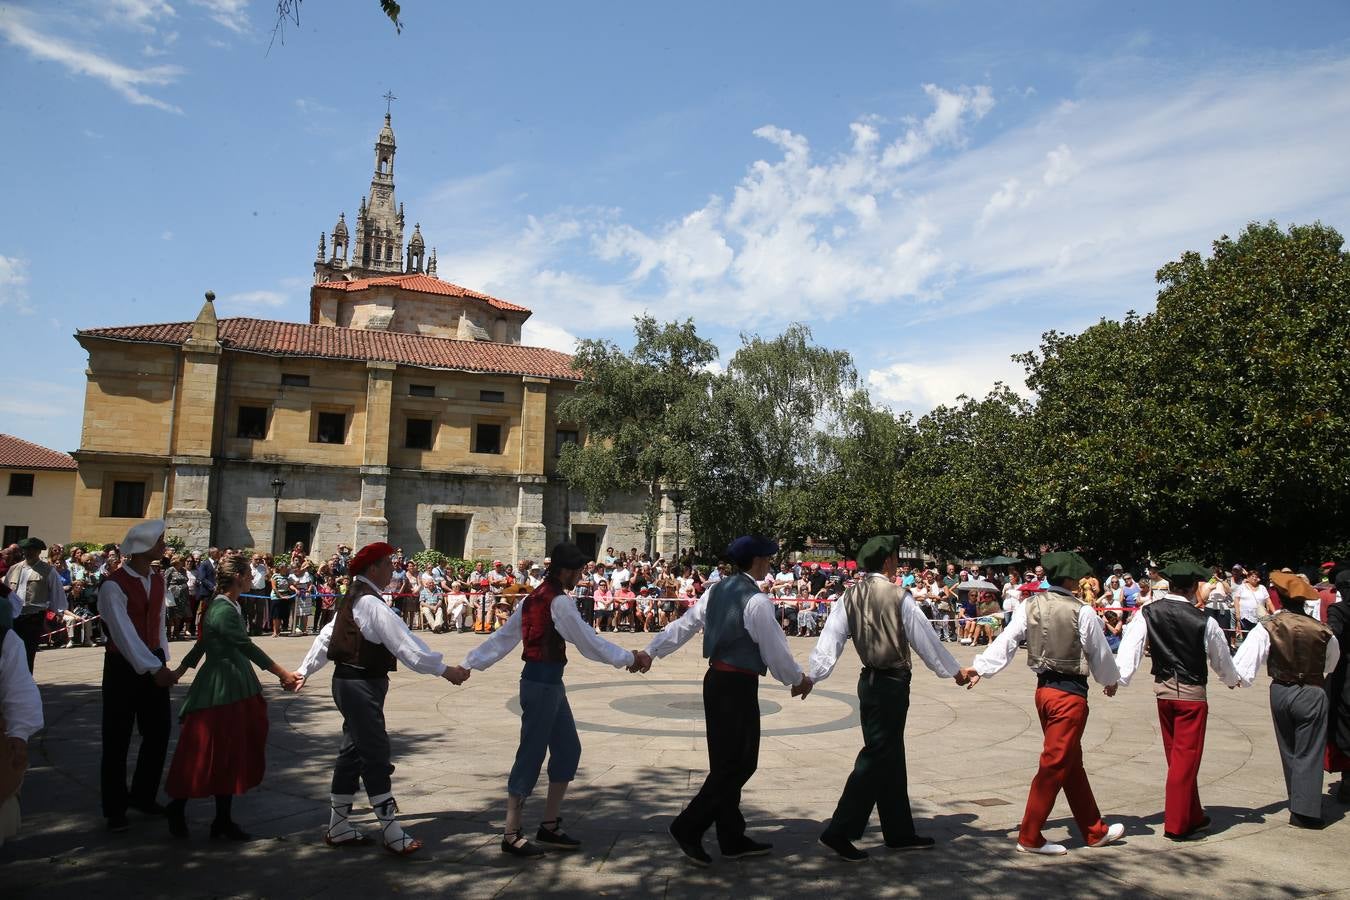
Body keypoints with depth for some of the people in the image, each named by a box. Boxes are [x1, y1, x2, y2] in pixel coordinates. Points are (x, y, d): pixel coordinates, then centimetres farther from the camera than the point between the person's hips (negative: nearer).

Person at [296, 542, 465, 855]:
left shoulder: (353, 598, 12)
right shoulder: (372, 603, -20)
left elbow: (327, 634, 20)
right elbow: (404, 642, -24)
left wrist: (305, 670, 29)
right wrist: (443, 669, -22)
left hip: (350, 682, 10)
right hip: (362, 685, -10)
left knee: (352, 753, 16)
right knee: (376, 757, -5)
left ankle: (338, 828, 25)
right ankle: (392, 834, 1)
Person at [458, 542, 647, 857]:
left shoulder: (535, 598, 12)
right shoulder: (560, 602, -16)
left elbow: (503, 636, 14)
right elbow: (590, 643, -15)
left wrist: (470, 663, 18)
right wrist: (630, 658, -7)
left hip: (548, 683, 9)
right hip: (544, 683, -9)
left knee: (568, 749, 13)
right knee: (531, 754, -1)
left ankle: (549, 826, 22)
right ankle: (511, 835, 10)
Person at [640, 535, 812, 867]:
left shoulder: (717, 591, 8)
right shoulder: (757, 600, -16)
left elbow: (683, 625, 9)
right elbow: (774, 648, -11)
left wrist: (649, 652, 14)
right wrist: (798, 679, 4)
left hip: (716, 678, 9)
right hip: (739, 685, -9)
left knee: (727, 762, 15)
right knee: (735, 764, 1)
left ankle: (733, 838, 24)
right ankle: (688, 827, 3)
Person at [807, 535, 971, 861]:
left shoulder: (850, 596, 3)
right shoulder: (899, 595, -13)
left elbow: (830, 636, -1)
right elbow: (924, 638, -6)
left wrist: (812, 676, 1)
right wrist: (954, 671, 6)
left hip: (869, 680, 7)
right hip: (893, 682, -7)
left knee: (890, 757, 16)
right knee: (876, 756, -3)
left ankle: (900, 832, 28)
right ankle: (840, 832, -4)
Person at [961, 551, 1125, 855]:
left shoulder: (1029, 606, -1)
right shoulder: (1082, 612, -14)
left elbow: (1006, 640, -4)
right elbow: (1100, 652, -1)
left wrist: (979, 667, 2)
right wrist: (1111, 680, 17)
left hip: (1043, 689, 7)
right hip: (1070, 693, -6)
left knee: (1072, 762, 18)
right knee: (1055, 764, 1)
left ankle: (1094, 831, 32)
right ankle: (1029, 837, 6)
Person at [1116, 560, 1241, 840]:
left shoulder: (1147, 613, -6)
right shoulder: (1204, 622, -13)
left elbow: (1130, 647, -12)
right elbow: (1221, 660, 3)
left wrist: (1117, 679, -10)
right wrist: (1232, 680, 23)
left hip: (1162, 689, 4)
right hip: (1192, 693, -4)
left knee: (1176, 757, 17)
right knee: (1185, 759, 4)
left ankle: (1194, 817, 32)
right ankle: (1176, 825, 9)